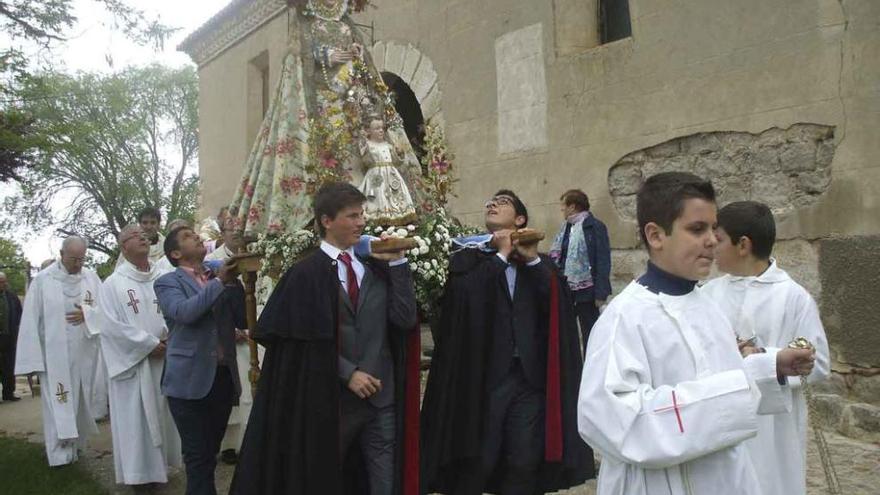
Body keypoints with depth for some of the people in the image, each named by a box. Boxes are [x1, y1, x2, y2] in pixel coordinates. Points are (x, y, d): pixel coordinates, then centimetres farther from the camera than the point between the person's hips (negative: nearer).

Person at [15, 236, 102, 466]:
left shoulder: (92, 278, 3)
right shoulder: (42, 280, -5)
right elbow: (31, 320, -5)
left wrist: (88, 314, -18)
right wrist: (33, 358, -9)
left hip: (84, 354, 3)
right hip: (54, 357, -3)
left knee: (81, 403, 14)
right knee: (59, 407, -3)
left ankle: (76, 445, 30)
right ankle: (60, 454, 5)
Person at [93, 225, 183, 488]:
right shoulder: (113, 284, -3)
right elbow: (111, 325, -11)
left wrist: (169, 337, -14)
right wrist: (150, 344, -13)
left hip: (165, 359, 3)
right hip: (132, 361, -3)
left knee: (161, 415, 9)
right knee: (134, 418, 1)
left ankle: (159, 464, 21)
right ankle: (139, 471, 11)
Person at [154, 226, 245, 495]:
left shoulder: (220, 280, 13)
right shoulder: (168, 282, -1)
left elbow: (243, 321, 5)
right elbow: (184, 311, -21)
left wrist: (233, 283, -5)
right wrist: (219, 282, -19)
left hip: (223, 377, 5)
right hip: (190, 381, -5)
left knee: (210, 453, 16)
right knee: (198, 458, -1)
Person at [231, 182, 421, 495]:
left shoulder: (376, 267, 7)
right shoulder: (307, 273, -5)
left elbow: (405, 319, -4)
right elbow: (308, 340, -7)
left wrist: (397, 262, -7)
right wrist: (347, 373, -12)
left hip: (382, 397, 3)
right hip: (330, 399, -3)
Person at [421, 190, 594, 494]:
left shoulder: (537, 262, 14)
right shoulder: (468, 257, 7)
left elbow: (559, 304, -2)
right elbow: (466, 295, -13)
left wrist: (532, 260, -9)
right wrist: (500, 255, -5)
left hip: (529, 376, 2)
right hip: (482, 374, -2)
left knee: (525, 465, 6)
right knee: (475, 464, 3)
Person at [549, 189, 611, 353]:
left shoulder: (595, 227, -9)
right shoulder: (565, 227, 13)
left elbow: (603, 261, -13)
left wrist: (600, 293, -17)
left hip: (585, 290, -7)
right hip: (565, 290, 7)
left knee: (590, 334, 5)